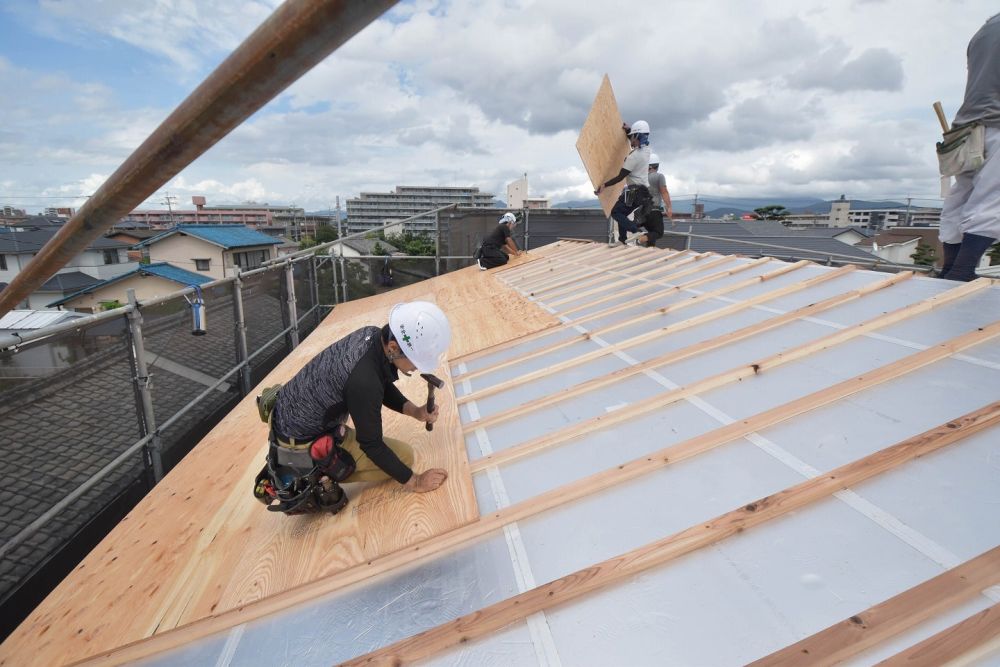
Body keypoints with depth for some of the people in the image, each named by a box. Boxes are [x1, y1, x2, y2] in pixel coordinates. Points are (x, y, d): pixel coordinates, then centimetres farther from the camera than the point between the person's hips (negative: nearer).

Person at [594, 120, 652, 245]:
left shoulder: (634, 156, -18)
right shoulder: (645, 149, 9)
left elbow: (620, 177, -17)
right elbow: (636, 142, 35)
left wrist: (604, 185, -12)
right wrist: (628, 131, 25)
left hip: (634, 191, -9)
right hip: (643, 191, 9)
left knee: (616, 212, -9)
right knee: (622, 213, 16)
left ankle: (636, 232, -24)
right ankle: (623, 240, 12)